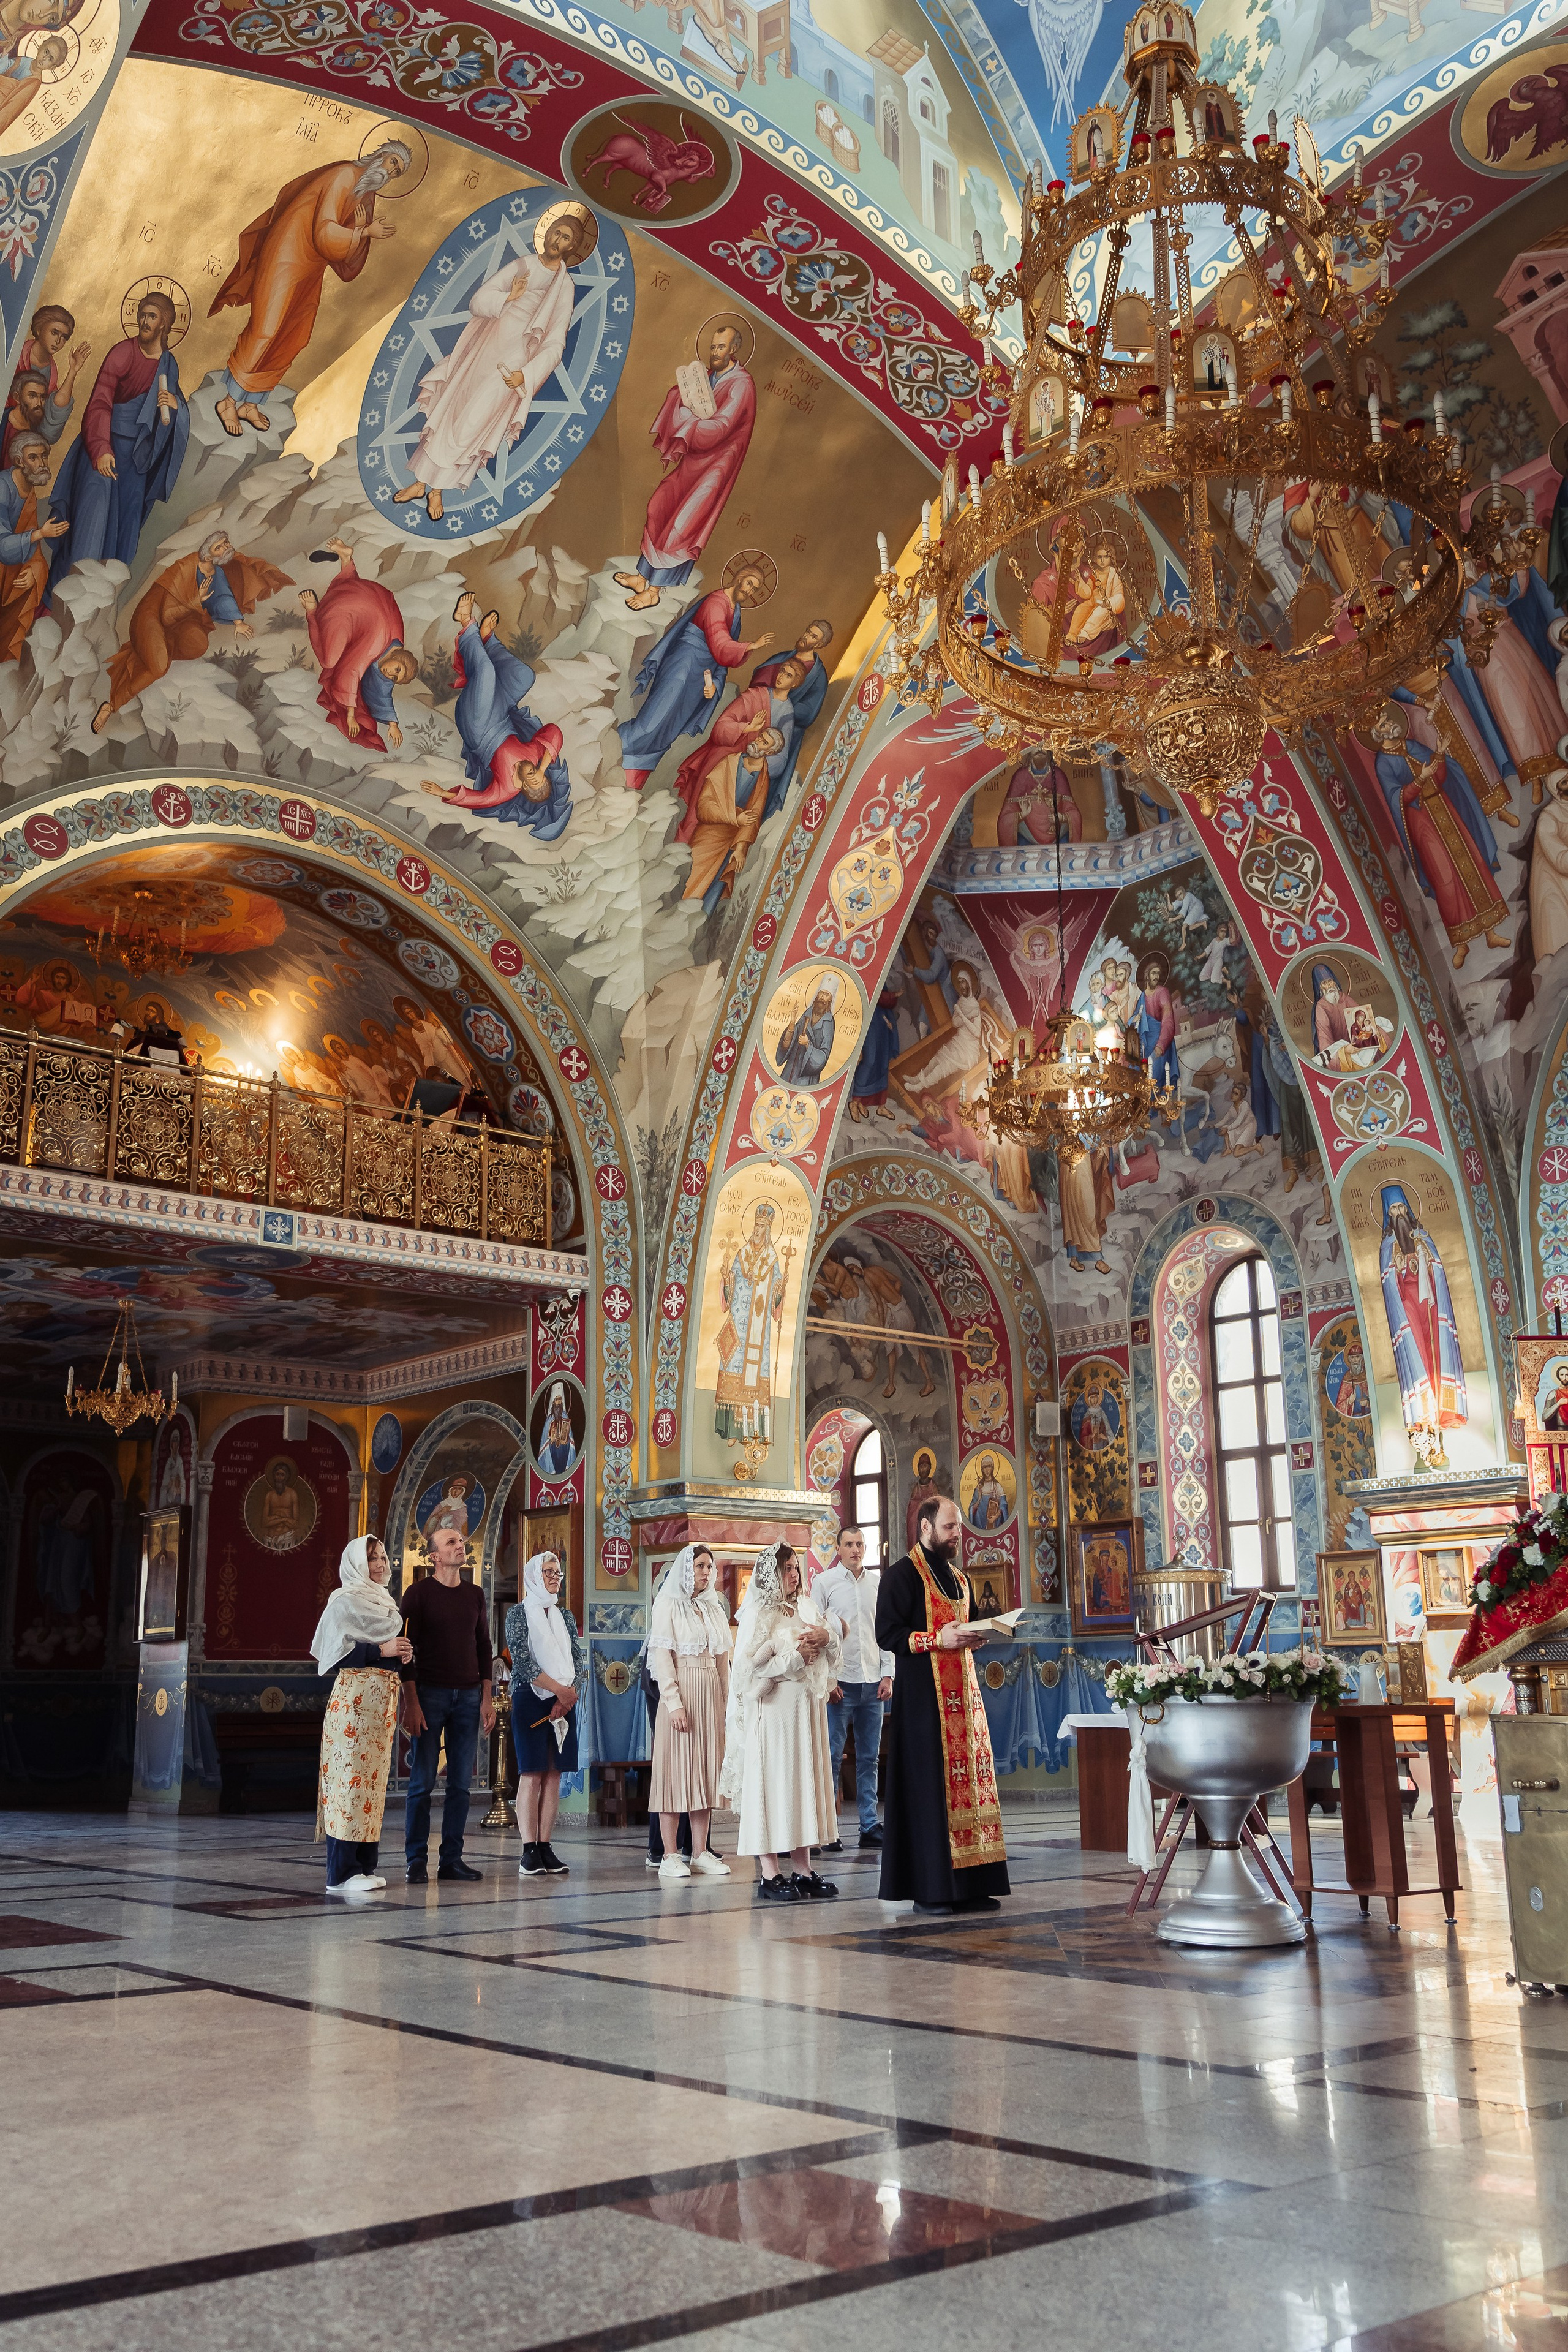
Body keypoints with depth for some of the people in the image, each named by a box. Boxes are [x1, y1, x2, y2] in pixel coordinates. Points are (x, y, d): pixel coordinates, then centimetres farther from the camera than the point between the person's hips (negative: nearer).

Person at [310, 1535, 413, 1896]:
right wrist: (382, 1650, -16)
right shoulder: (346, 1600, -5)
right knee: (350, 1775, -9)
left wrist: (403, 1654, 7)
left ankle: (365, 1865, 11)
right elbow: (336, 1652, -14)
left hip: (384, 1697, 8)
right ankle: (341, 1873, -7)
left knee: (373, 1778, 8)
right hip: (355, 1695, -8)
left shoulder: (386, 1602, 20)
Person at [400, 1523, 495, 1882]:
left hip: (468, 1695, 4)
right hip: (430, 1693, -4)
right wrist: (411, 1702, -11)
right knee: (423, 1781, -3)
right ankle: (417, 1861, 3)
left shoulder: (474, 1595, 13)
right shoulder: (419, 1593, -1)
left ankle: (452, 1859, 9)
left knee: (461, 1782, 3)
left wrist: (486, 1699, 10)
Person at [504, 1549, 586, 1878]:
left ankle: (545, 1847, 5)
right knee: (532, 1774, -8)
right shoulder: (519, 1613, 0)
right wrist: (560, 1689, -11)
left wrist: (570, 1696, -8)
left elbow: (579, 1661, 9)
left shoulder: (565, 1616, 15)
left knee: (554, 1774, 2)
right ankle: (529, 1852, -6)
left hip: (565, 1701, 5)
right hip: (530, 1699, -5)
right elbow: (522, 1660, -10)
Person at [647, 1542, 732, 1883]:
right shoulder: (669, 1606, -3)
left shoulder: (713, 1609, 14)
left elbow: (722, 1658, 15)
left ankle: (700, 1853, 10)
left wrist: (727, 1701, 8)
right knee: (676, 1769, -4)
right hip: (680, 1692, -6)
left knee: (706, 1771, 5)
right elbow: (662, 1657, -9)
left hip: (711, 1696, 6)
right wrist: (674, 1702, -16)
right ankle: (670, 1857, -2)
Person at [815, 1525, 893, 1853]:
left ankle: (870, 1826, 13)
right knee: (832, 1756, -4)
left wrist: (887, 1675, 5)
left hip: (873, 1681, 4)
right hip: (840, 1681, -4)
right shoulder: (825, 1582, 1)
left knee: (869, 1758, 8)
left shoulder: (877, 1582, 11)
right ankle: (828, 1830, 1)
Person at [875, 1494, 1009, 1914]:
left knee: (969, 1781, 4)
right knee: (930, 1784, -8)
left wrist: (973, 1638, 5)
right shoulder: (902, 1574, -5)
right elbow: (887, 1634, -12)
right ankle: (929, 1888, -4)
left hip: (962, 1691, 8)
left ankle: (968, 1884, 8)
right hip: (924, 1694, -8)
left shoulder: (958, 1579, 20)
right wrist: (938, 1639, -20)